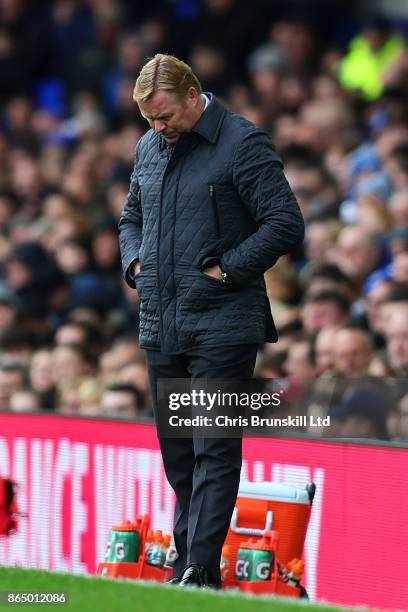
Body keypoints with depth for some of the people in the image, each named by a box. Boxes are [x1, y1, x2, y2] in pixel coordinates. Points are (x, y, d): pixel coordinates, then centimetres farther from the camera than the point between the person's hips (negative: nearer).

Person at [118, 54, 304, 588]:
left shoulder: (243, 144, -8)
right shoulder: (149, 148, 14)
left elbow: (286, 224, -12)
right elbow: (131, 217, 30)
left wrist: (229, 268, -13)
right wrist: (134, 262, 11)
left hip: (222, 328, -7)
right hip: (160, 325, 7)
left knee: (214, 448, -8)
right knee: (176, 450, 11)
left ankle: (199, 569, -11)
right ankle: (189, 559, 19)